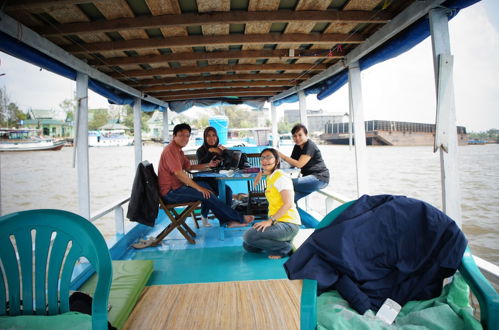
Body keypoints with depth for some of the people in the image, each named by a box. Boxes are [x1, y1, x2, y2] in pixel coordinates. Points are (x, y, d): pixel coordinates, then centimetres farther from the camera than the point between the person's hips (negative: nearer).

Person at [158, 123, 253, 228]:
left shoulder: (178, 150, 16)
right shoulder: (171, 149, -17)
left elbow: (188, 167, 22)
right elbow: (178, 173, -26)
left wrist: (208, 165, 11)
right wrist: (199, 188, -24)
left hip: (176, 187, 11)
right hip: (170, 192, -11)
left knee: (205, 185, 8)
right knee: (206, 194, -17)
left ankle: (226, 220, 6)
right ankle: (239, 219, -7)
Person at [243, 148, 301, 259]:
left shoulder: (281, 177, -13)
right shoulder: (270, 178, 14)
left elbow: (288, 204, -20)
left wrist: (270, 221, -24)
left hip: (288, 223, -9)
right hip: (276, 222, 9)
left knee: (249, 236, -22)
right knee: (247, 246, 5)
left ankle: (284, 248, -6)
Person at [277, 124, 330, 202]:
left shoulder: (310, 146, -13)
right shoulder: (297, 147, 13)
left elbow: (299, 164, -20)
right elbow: (292, 164, 9)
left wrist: (282, 156, -18)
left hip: (319, 178, -9)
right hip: (309, 177, 9)